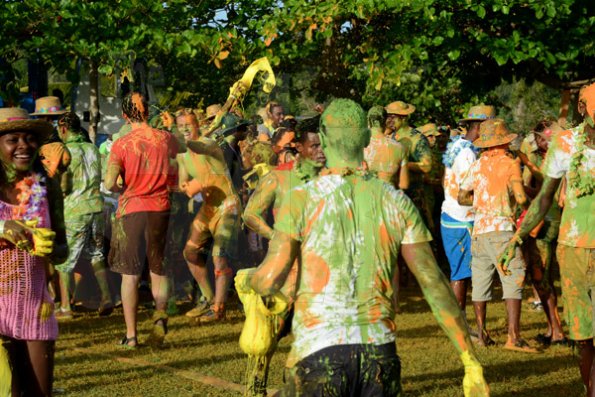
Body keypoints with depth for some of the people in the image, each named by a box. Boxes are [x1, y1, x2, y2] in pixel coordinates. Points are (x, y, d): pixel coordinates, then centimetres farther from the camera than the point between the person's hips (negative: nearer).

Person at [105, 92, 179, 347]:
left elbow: (109, 183, -17)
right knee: (158, 270, 14)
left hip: (131, 210, -2)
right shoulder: (165, 138, 1)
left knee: (130, 274, 5)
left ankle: (131, 335, 5)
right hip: (160, 209, 2)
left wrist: (121, 188, 3)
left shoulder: (122, 144, -9)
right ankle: (160, 312, -12)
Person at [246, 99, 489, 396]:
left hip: (318, 350, -2)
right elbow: (434, 283, 0)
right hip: (380, 351, 3)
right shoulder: (396, 202, 4)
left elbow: (270, 280, -10)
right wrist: (470, 362, 2)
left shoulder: (301, 199, -4)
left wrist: (247, 280, 14)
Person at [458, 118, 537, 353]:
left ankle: (481, 334, 13)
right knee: (513, 281, -7)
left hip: (478, 230, 5)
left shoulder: (477, 165, 11)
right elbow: (521, 198, -9)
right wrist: (529, 198, 12)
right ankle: (513, 336, -16)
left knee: (480, 283, 10)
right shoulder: (510, 163, -2)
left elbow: (462, 198, 16)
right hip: (501, 229, -5)